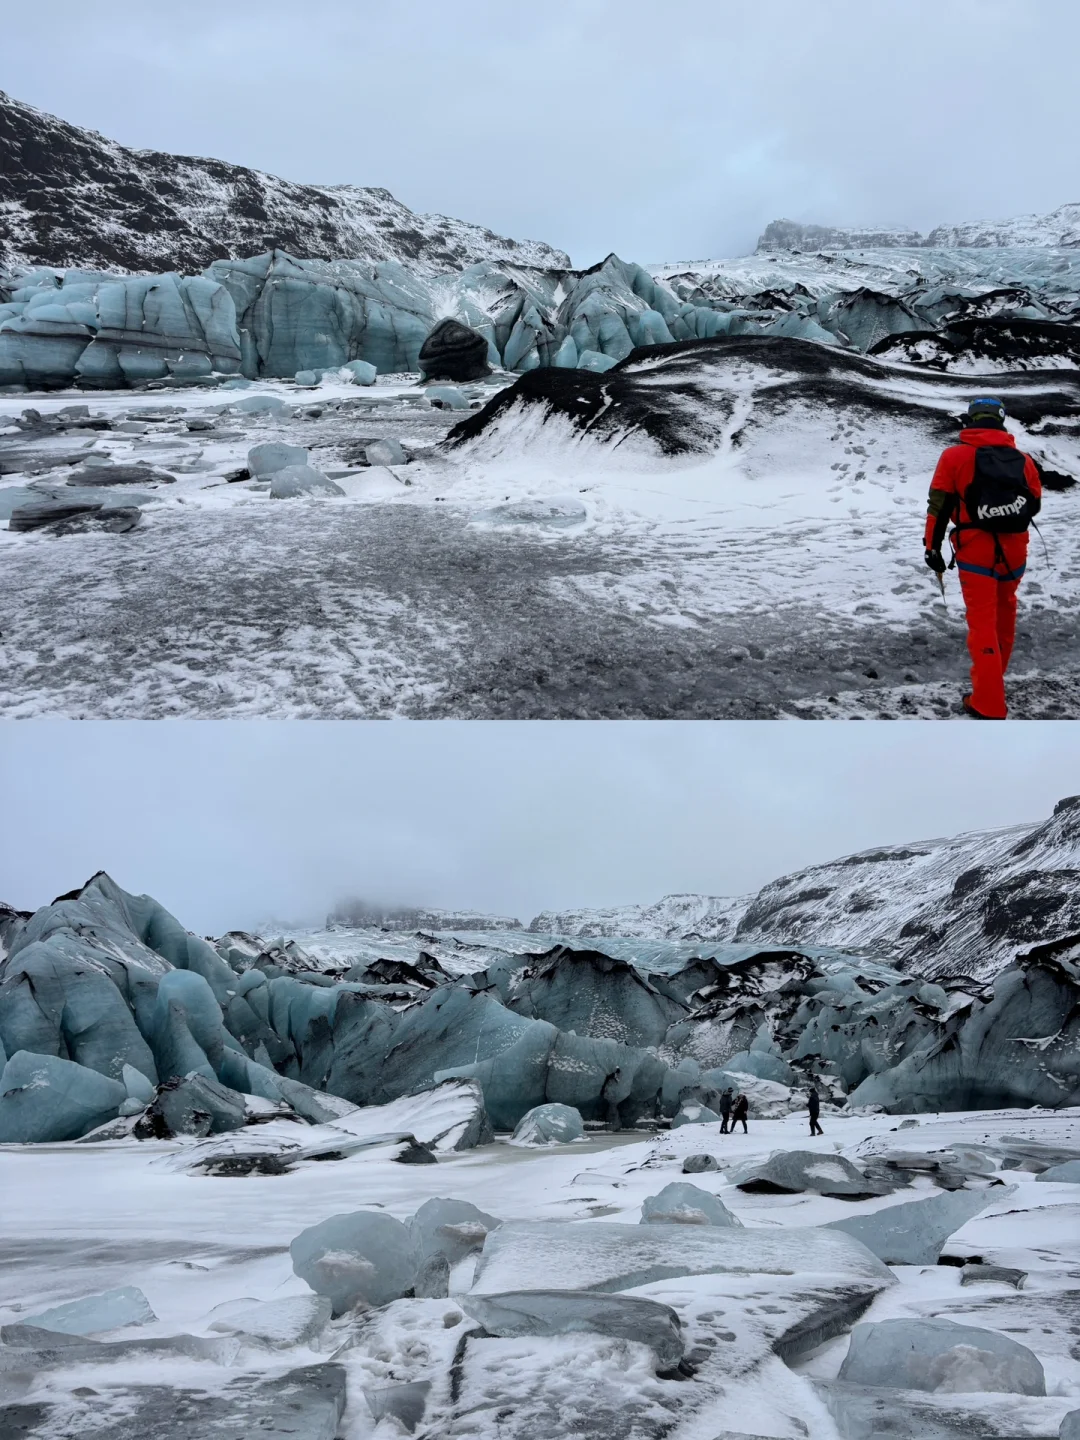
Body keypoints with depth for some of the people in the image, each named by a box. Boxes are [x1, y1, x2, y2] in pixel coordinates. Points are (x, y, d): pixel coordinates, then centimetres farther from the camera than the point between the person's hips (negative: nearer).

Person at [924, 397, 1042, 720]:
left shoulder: (956, 456, -4)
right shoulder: (1022, 460, 5)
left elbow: (939, 505, -5)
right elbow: (1034, 504, 13)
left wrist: (933, 547, 2)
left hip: (976, 553, -3)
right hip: (1015, 553, 3)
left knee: (982, 623, -2)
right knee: (1003, 618, 22)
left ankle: (989, 704, -6)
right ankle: (992, 678, 41)